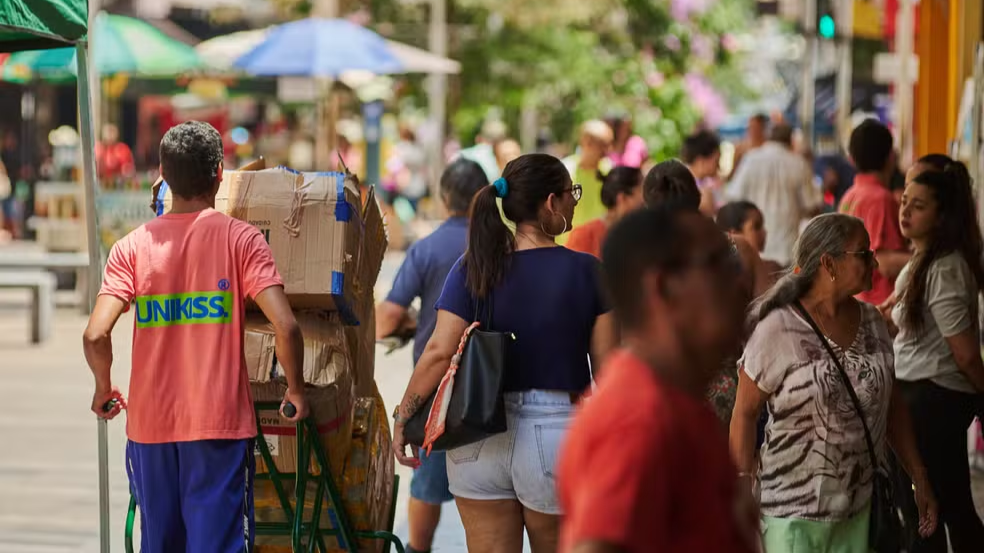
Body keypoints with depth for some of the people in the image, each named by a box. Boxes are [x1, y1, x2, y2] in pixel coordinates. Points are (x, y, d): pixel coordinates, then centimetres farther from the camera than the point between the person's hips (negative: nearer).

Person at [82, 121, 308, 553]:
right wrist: (296, 390, 1)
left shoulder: (132, 247, 0)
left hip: (150, 424, 3)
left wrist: (104, 389, 8)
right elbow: (285, 326, -15)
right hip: (220, 422, -3)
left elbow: (95, 335, -10)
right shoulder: (239, 238, -5)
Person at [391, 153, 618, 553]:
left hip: (480, 439, 1)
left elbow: (440, 351, -9)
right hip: (556, 432, -1)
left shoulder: (474, 268, -2)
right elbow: (606, 365, -5)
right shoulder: (586, 271, -5)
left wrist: (403, 416, 1)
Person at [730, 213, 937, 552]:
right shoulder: (778, 330, -13)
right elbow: (745, 413, -8)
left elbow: (892, 406, 14)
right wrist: (744, 490, -12)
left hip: (860, 509, 5)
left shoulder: (871, 321, 5)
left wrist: (920, 480, 13)